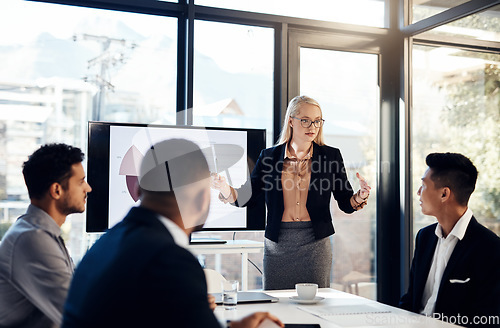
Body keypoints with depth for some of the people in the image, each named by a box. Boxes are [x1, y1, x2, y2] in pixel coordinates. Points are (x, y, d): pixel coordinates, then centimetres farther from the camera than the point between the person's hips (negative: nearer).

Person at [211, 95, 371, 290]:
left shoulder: (331, 156, 3)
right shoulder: (269, 156, 4)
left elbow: (346, 204, 3)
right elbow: (247, 197, 1)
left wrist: (359, 197, -19)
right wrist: (225, 189, -18)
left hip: (315, 244, 0)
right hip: (277, 244, 1)